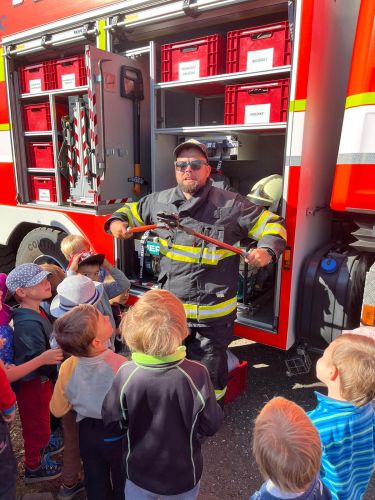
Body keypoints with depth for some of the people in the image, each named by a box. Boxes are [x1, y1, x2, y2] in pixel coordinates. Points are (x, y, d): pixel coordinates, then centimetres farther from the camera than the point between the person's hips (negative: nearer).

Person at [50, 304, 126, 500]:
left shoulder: (67, 368, -22)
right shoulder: (122, 367, -35)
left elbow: (58, 410, -5)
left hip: (87, 433, 3)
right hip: (119, 434, -3)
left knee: (96, 484, 29)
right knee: (123, 484, 26)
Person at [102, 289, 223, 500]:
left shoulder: (126, 374, -27)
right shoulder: (196, 375, -30)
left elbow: (110, 419, -11)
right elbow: (211, 425, -16)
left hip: (140, 473, 1)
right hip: (184, 475, 0)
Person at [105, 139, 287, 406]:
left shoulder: (230, 204, -13)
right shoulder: (160, 201, 0)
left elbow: (272, 224, -6)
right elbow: (132, 210, 17)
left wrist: (267, 250, -25)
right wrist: (117, 222, -5)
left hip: (213, 313, -4)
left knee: (210, 370, 18)